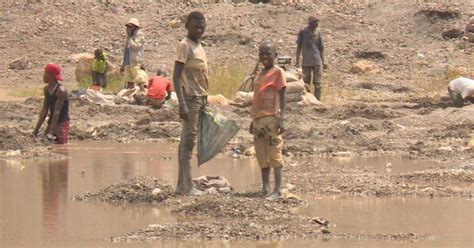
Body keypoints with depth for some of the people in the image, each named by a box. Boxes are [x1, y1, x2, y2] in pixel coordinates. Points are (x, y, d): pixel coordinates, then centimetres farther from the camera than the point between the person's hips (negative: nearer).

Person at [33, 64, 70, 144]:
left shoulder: (61, 91, -19)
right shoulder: (47, 89, 6)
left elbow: (57, 112, -24)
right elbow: (44, 110, 10)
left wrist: (51, 132, -30)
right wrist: (37, 128, 7)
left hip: (61, 123, -9)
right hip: (52, 122, 9)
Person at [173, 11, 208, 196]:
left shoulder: (198, 46, 16)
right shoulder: (184, 46, -10)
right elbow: (177, 76, -16)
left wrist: (205, 101, 19)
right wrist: (182, 104, -23)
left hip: (200, 98, 9)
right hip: (190, 97, -9)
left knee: (187, 141, 9)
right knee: (188, 140, -10)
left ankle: (181, 184, 11)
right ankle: (187, 186, -11)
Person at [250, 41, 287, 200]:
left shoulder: (277, 72, -3)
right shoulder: (260, 74, 18)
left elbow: (282, 97, -8)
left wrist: (281, 119, -16)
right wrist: (253, 120, 21)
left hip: (271, 120, -8)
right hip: (258, 120, 8)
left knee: (274, 155, -7)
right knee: (262, 156, 8)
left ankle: (278, 191, -7)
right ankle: (265, 188, 13)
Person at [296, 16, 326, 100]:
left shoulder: (318, 32, 4)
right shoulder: (303, 32, -2)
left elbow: (321, 48, 10)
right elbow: (299, 47, 5)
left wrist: (323, 61, 9)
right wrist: (297, 61, 2)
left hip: (317, 62, 1)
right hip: (306, 62, -1)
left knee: (317, 83, 1)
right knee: (306, 83, 4)